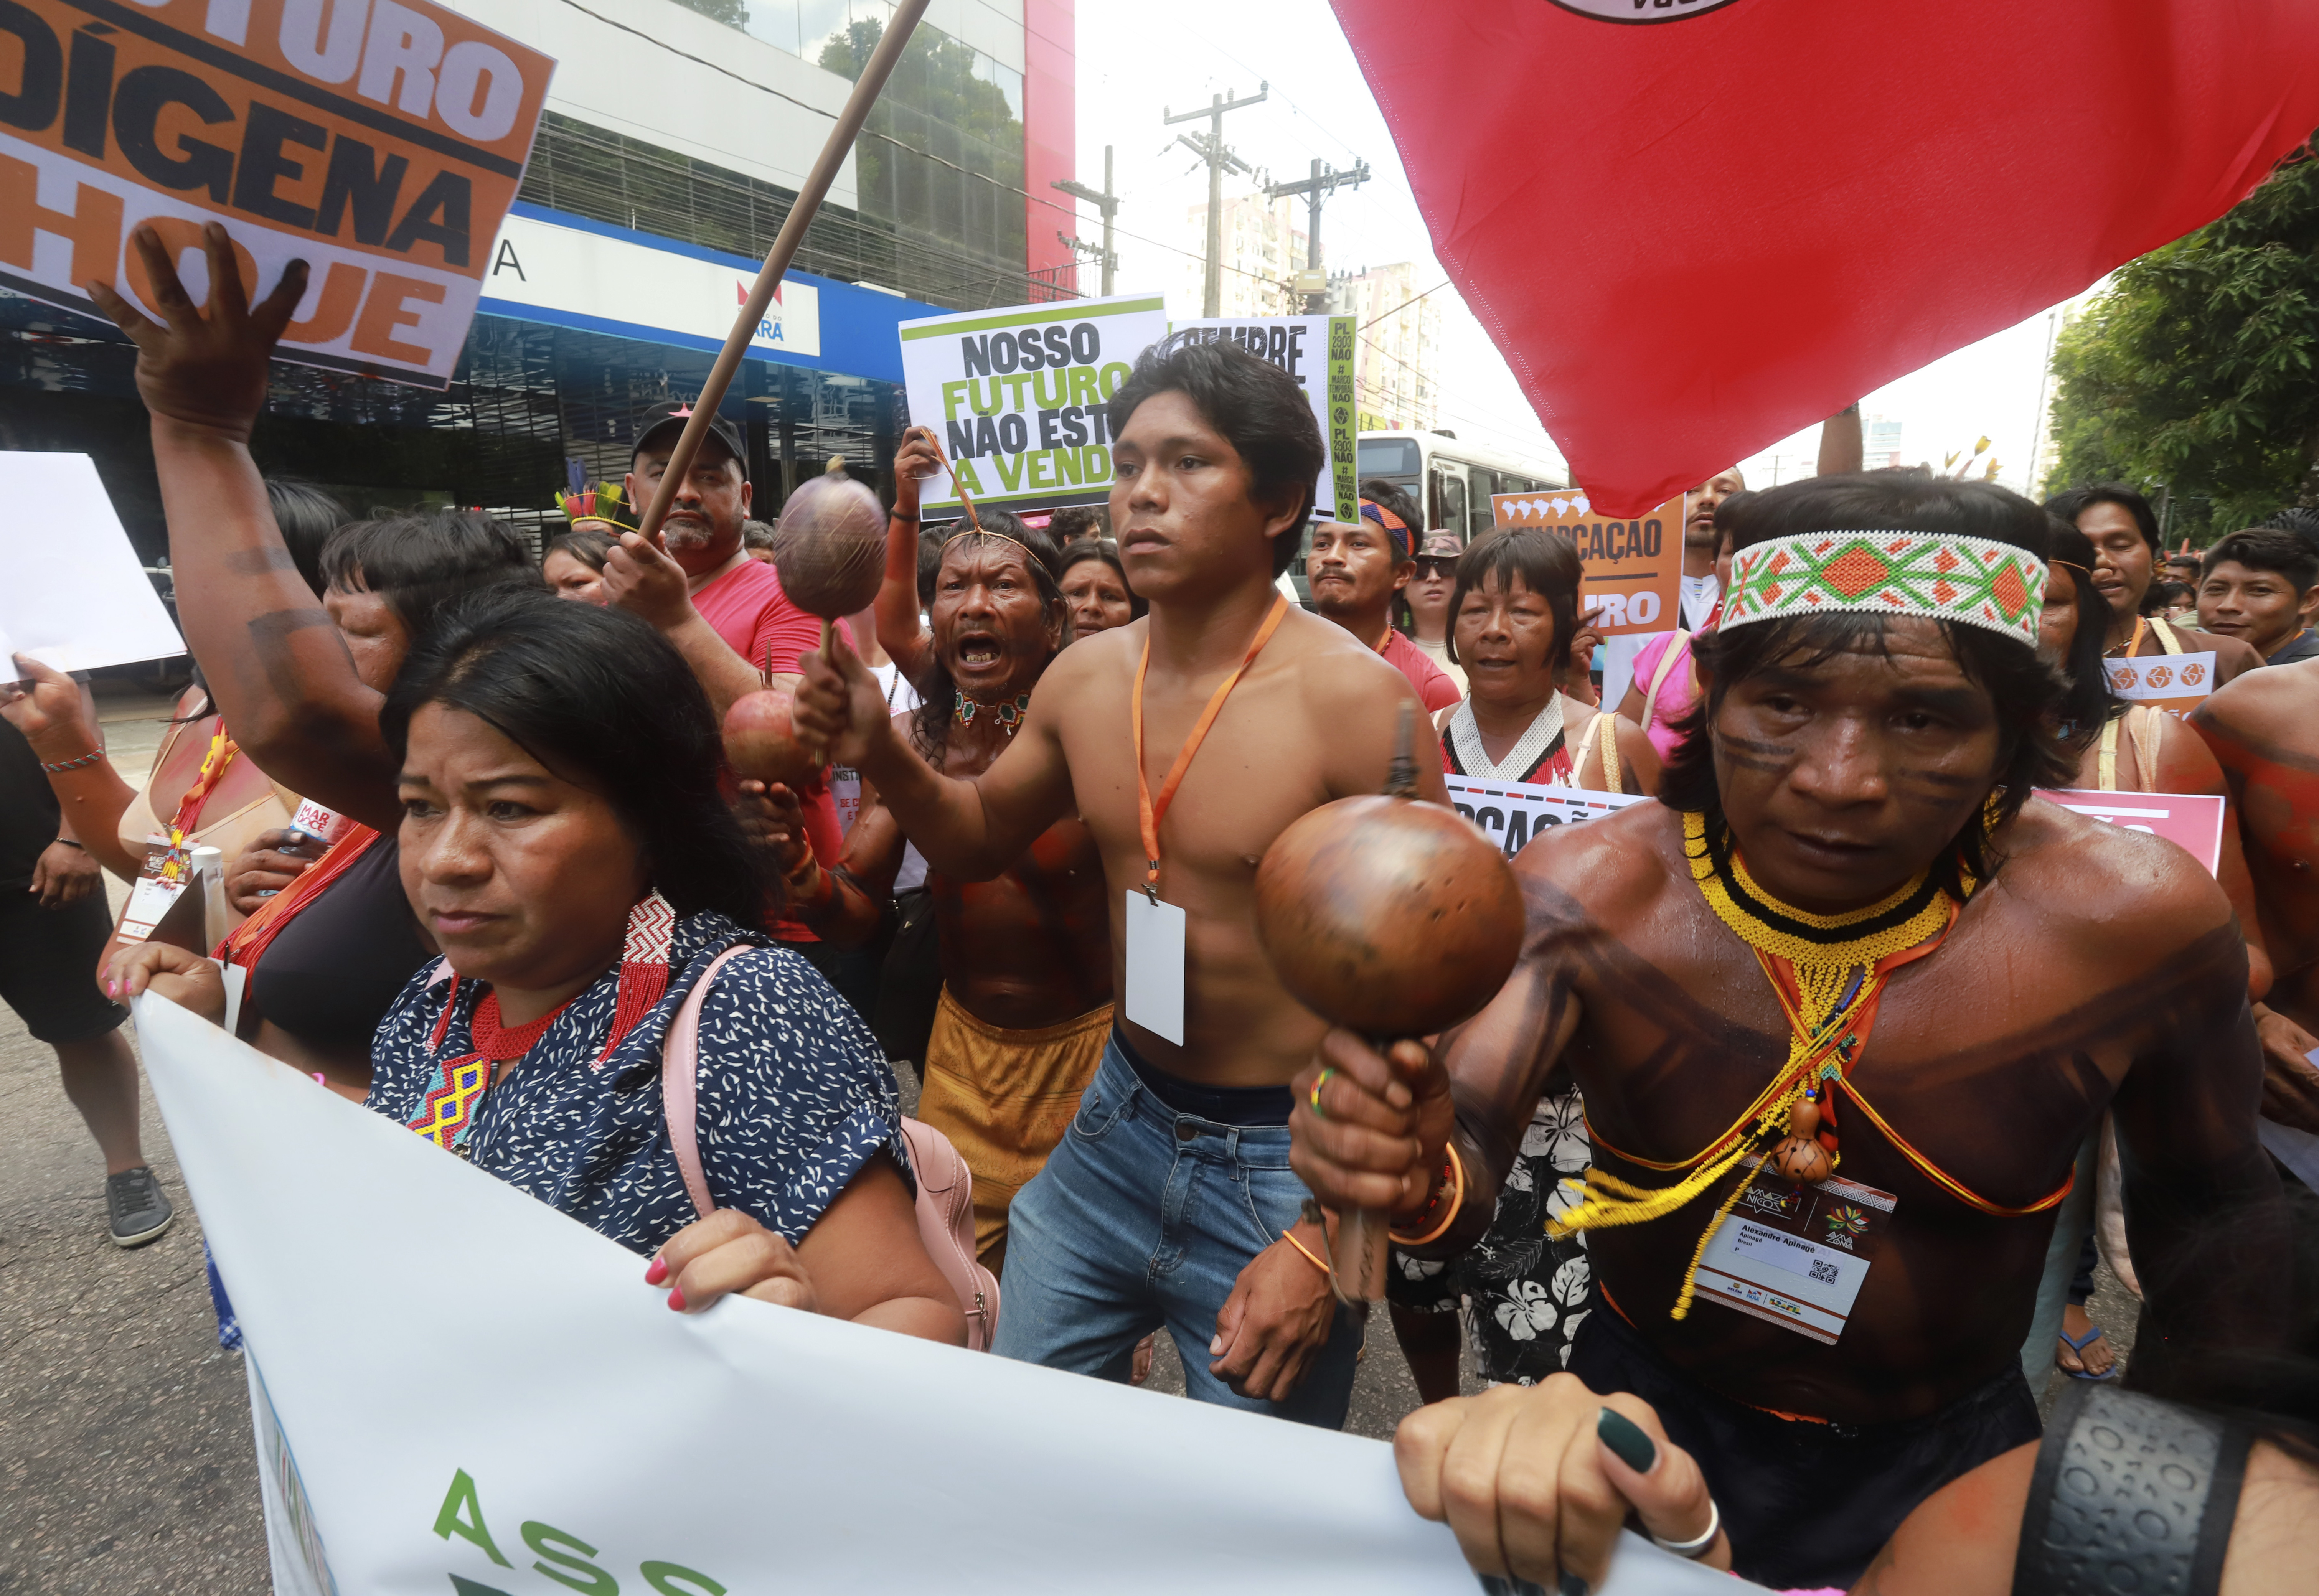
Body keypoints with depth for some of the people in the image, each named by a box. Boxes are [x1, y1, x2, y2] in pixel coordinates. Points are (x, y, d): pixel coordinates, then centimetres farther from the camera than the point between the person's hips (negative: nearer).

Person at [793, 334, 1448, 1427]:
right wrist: (882, 756, -6)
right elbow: (980, 838, 15)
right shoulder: (1084, 678, -3)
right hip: (1121, 1120, 5)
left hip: (1281, 1162, -5)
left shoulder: (1355, 699, -21)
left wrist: (1326, 1241, -18)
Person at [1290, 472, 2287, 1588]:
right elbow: (1470, 1151, -33)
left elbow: (2212, 1203, -2)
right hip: (1641, 1407, 0)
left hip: (1943, 1459, 1)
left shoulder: (2131, 919, -21)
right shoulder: (1583, 891, -24)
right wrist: (1418, 1177, -55)